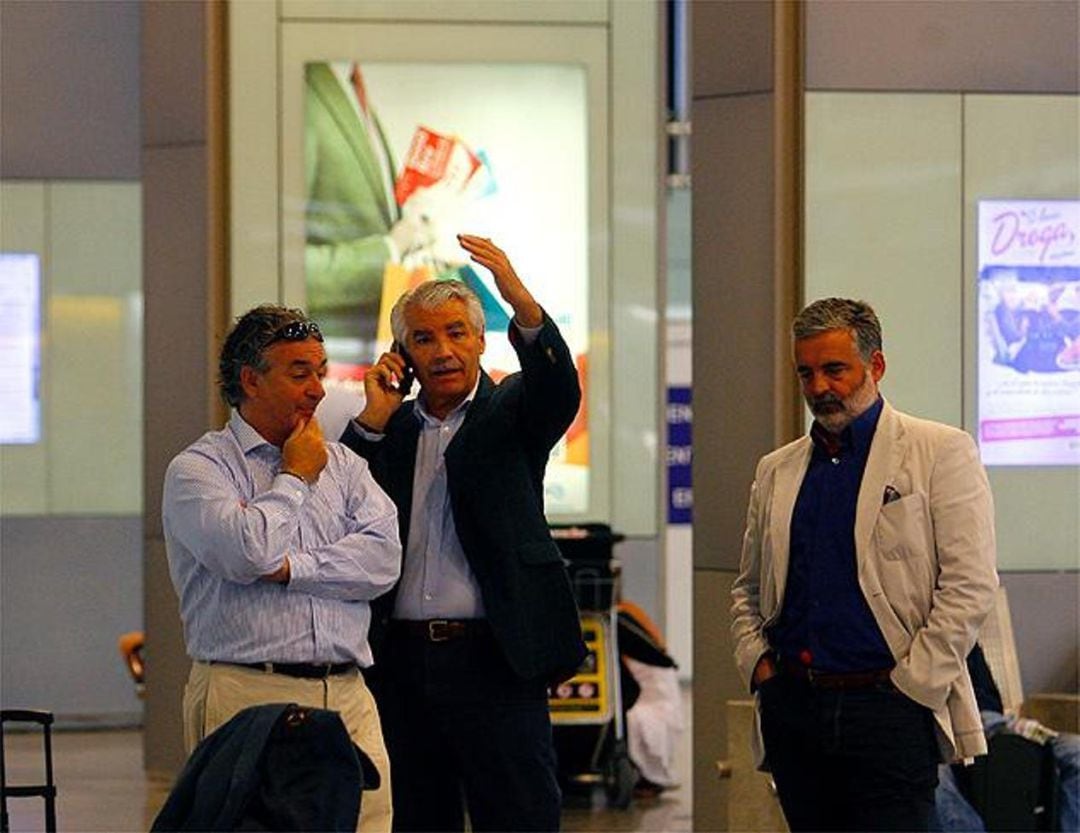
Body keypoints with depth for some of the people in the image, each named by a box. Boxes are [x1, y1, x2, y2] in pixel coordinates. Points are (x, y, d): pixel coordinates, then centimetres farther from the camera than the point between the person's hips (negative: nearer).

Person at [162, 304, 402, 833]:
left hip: (347, 699, 5)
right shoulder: (197, 469, 2)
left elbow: (383, 559, 4)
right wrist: (295, 477, 1)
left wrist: (289, 567, -7)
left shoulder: (343, 466, 18)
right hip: (246, 695, -5)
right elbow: (247, 553, -15)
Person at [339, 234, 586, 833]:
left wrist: (521, 302, -34)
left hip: (492, 658, -4)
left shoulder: (509, 414, 4)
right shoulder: (388, 430, 14)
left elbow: (558, 388, -18)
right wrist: (372, 419, -4)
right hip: (400, 664, 4)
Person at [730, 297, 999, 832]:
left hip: (887, 708, -5)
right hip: (792, 706, 5)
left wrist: (912, 685, -10)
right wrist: (756, 662, 7)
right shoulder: (777, 471, 17)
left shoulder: (940, 453, 0)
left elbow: (969, 586, -6)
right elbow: (747, 590, 24)